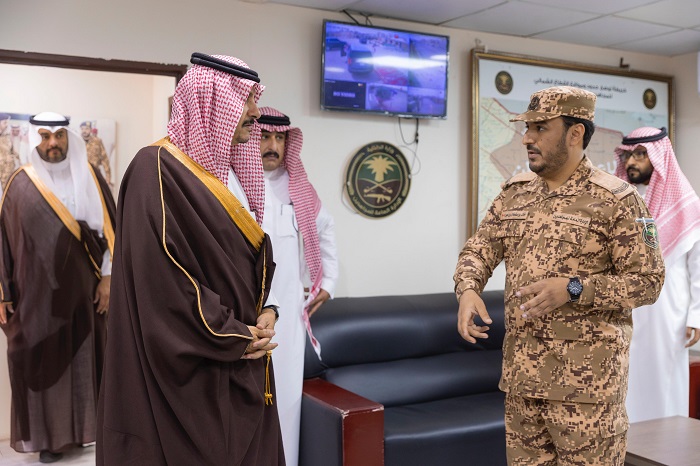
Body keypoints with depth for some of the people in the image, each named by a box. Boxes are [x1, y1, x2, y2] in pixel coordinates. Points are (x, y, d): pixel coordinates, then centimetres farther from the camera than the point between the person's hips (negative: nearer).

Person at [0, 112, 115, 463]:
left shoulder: (89, 177, 2)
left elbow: (107, 228, 2)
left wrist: (107, 276, -4)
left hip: (83, 287, 1)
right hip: (38, 290, 0)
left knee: (86, 358, 8)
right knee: (43, 362, 5)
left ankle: (88, 426, 22)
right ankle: (50, 434, 18)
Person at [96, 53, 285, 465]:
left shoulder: (232, 172, 12)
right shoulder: (159, 170, -15)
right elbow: (162, 276, -21)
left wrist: (266, 313, -2)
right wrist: (232, 337, -15)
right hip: (189, 369, -8)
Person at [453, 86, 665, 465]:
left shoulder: (616, 200, -8)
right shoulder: (514, 193, 9)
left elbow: (647, 281, -9)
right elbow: (479, 249, 9)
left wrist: (573, 288, -22)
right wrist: (468, 290, -13)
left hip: (586, 376, -5)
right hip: (522, 369, 6)